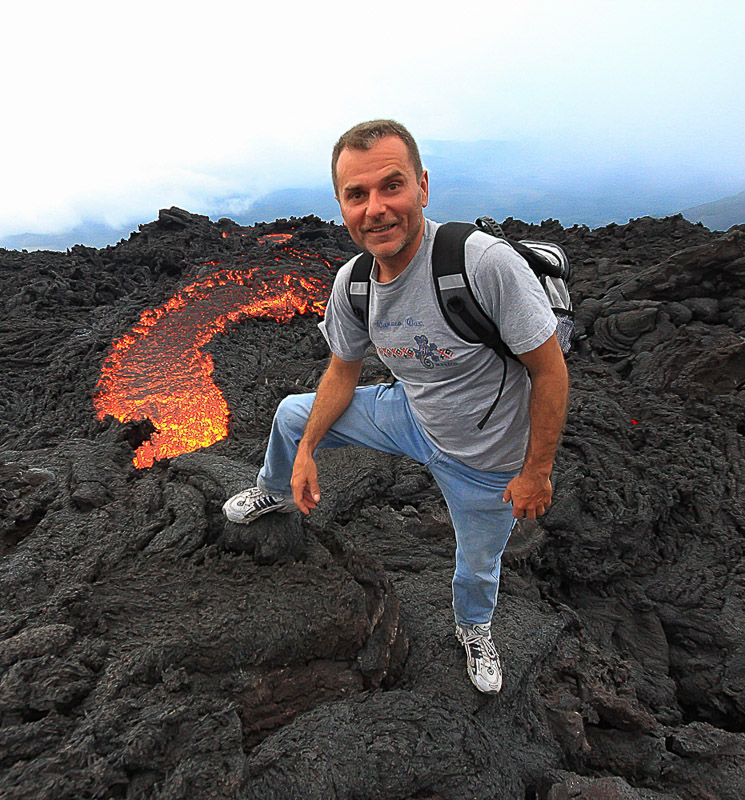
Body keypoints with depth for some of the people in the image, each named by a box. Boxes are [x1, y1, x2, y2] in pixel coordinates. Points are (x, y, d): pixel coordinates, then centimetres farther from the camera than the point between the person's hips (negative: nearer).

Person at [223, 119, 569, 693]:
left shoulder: (487, 262, -34)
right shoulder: (351, 283, -15)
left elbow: (550, 371, -24)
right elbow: (343, 372, 2)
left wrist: (536, 473, -16)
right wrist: (306, 451, 1)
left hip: (485, 463, -4)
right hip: (410, 414, 5)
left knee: (479, 565, 19)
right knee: (292, 414, 11)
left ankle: (474, 630, 58)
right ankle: (275, 493, 47)